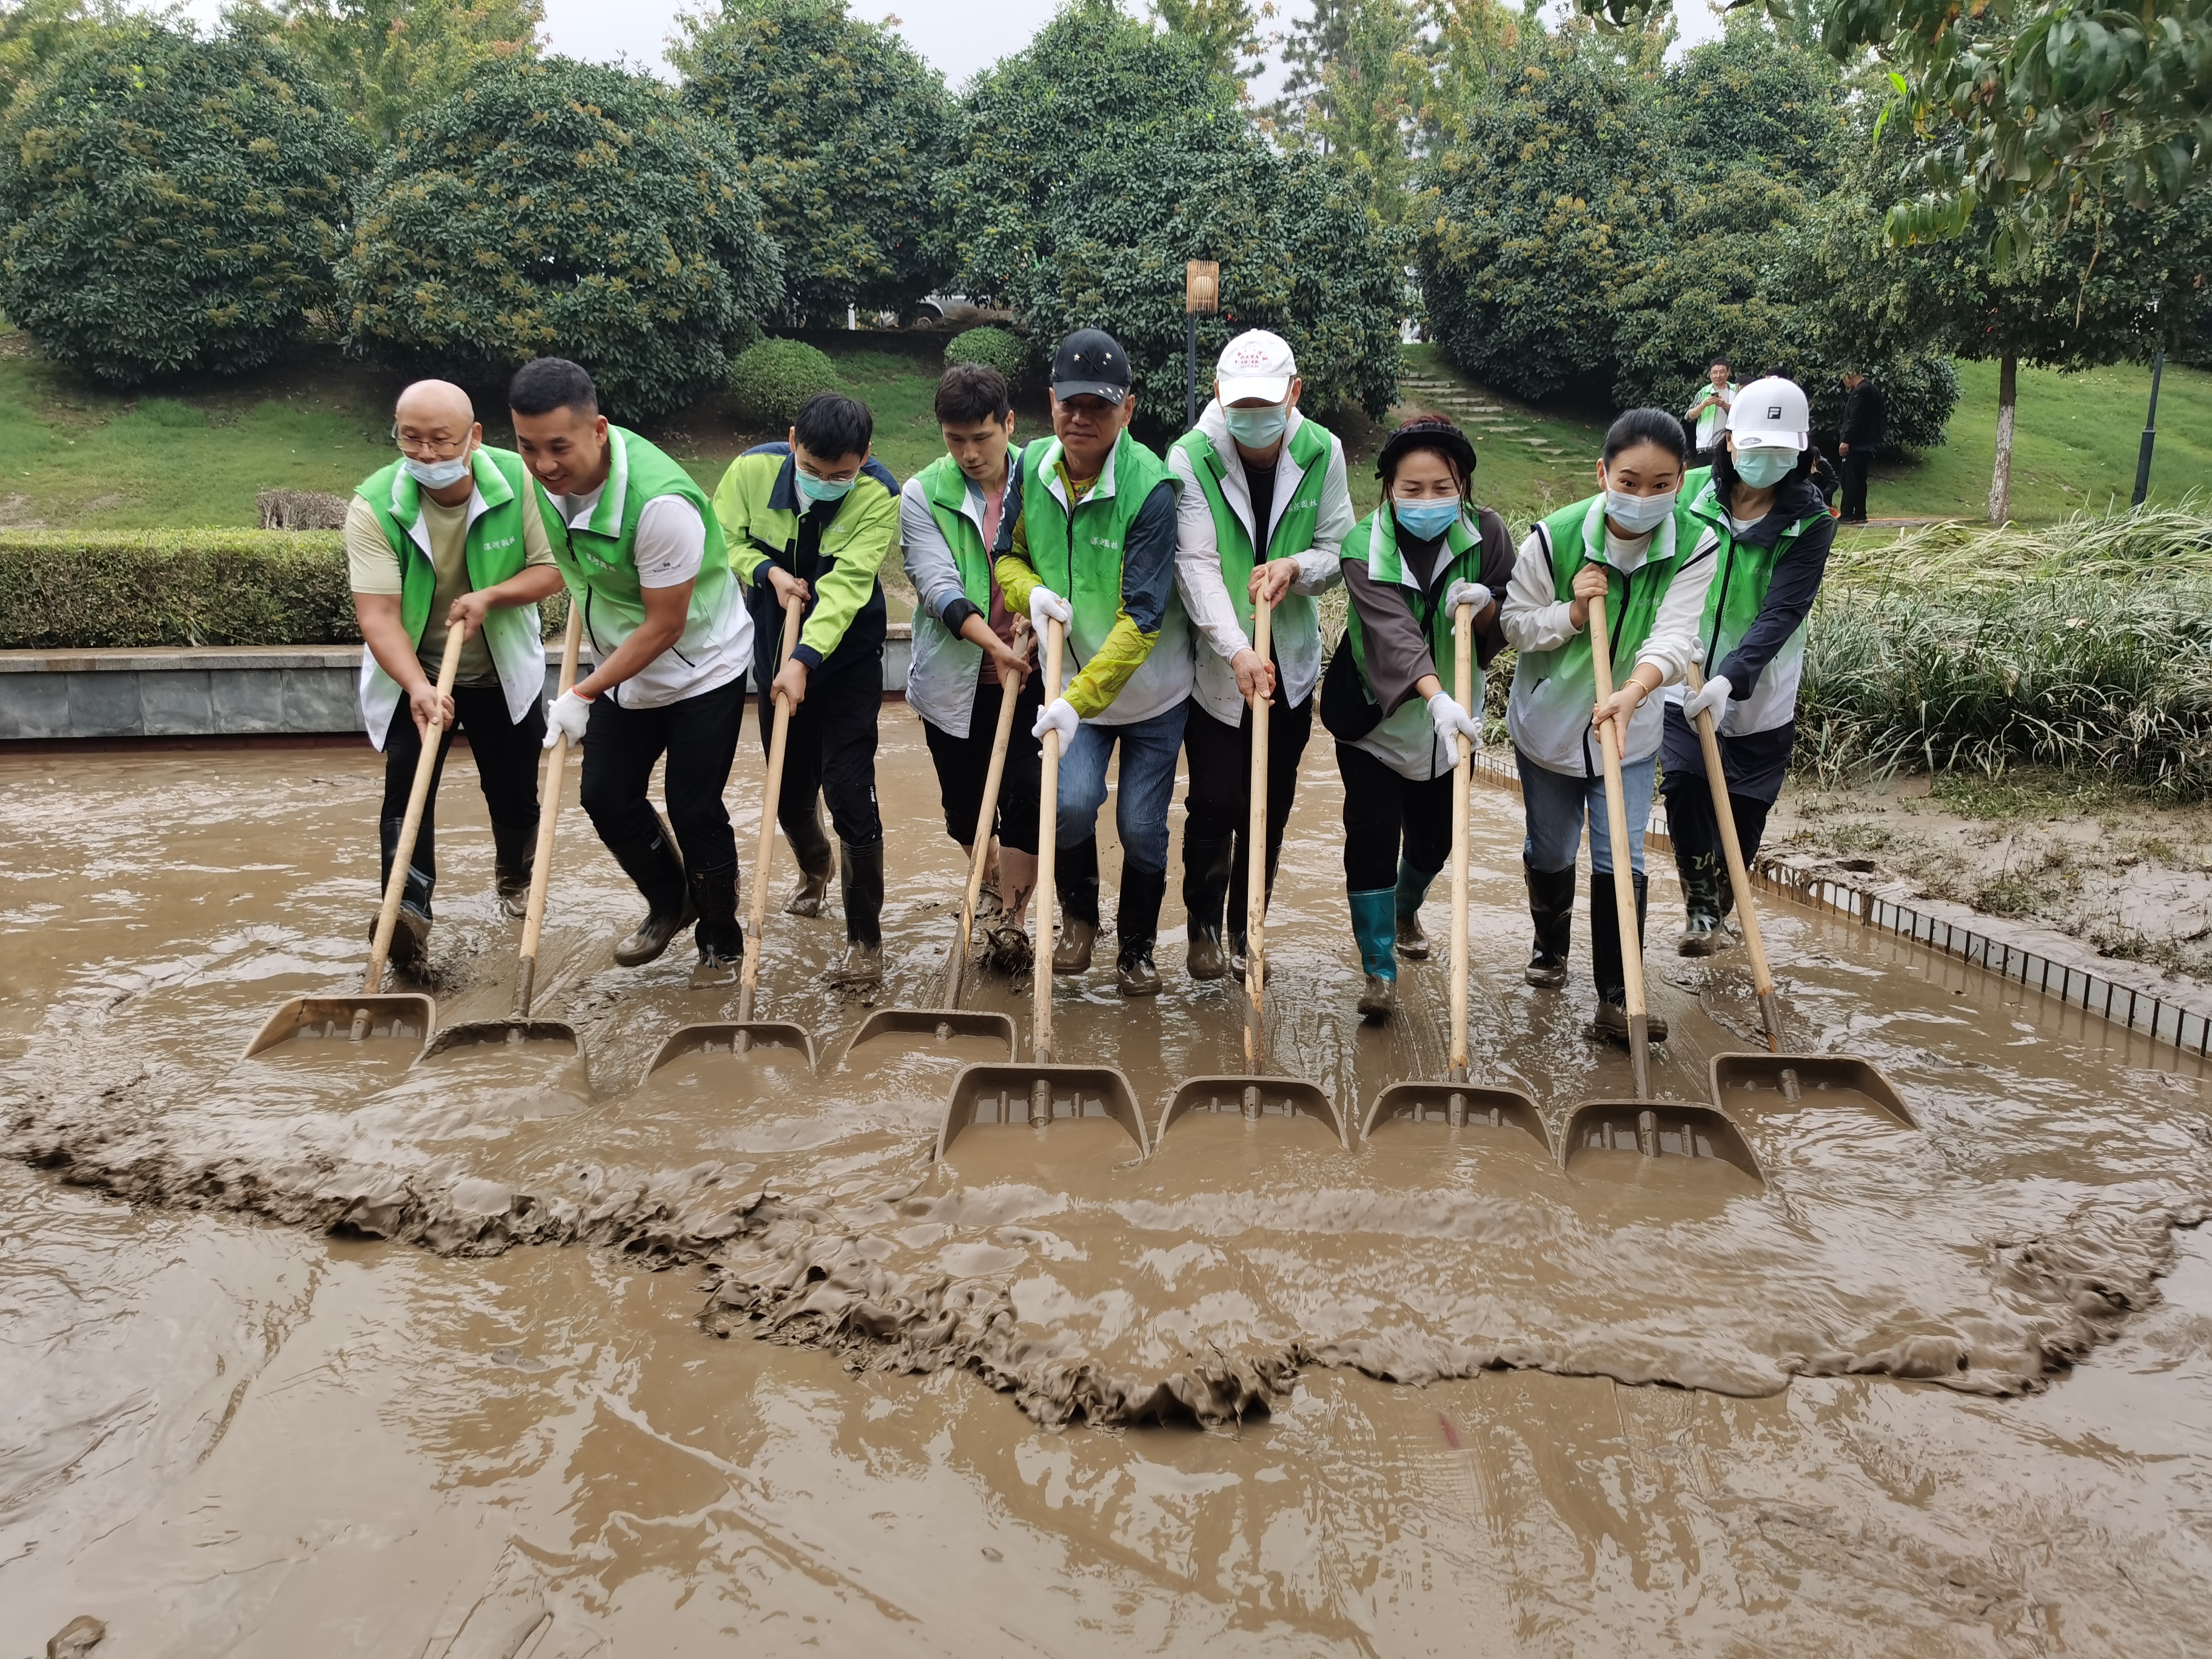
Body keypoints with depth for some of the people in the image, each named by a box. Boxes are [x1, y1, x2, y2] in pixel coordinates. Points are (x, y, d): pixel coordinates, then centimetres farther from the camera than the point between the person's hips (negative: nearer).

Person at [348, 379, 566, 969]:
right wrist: (417, 687, -44)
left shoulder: (520, 482, -20)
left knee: (515, 790, 14)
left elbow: (553, 568, -13)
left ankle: (514, 875, 42)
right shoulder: (373, 506, -23)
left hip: (504, 672, 1)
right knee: (405, 789, -14)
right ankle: (408, 911, -13)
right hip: (413, 678, -1)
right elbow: (376, 614, -28)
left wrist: (491, 596, -31)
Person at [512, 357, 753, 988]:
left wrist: (584, 695, -22)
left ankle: (721, 943, 19)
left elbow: (663, 628, -26)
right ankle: (670, 903, 34)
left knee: (694, 811, -3)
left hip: (701, 668, -7)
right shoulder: (546, 475, -12)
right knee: (605, 796, 9)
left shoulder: (660, 502, -34)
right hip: (622, 665, 7)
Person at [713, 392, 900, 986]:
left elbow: (847, 585, -28)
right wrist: (769, 571, -18)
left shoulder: (879, 496, -20)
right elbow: (723, 540, 1)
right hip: (773, 655, 4)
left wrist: (805, 660, -37)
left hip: (846, 663, -4)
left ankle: (864, 937, 2)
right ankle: (814, 869, 51)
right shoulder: (753, 469, -12)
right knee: (789, 793, 17)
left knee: (850, 797, -10)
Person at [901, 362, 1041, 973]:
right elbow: (938, 586, -14)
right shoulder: (923, 494, -3)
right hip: (955, 677, 1)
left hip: (1029, 671, -1)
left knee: (1025, 796, -7)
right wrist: (994, 644, -27)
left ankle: (1012, 917, 9)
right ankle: (999, 890, 38)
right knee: (963, 805, 12)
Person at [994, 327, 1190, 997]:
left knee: (1142, 827, 3)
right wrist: (1031, 588, -15)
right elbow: (1007, 554, 9)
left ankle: (1137, 949, 28)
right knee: (1072, 802, -17)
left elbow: (1142, 617, -25)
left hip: (1151, 689, -3)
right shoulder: (1031, 466, -6)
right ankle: (1078, 917, 13)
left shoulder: (1150, 486, -23)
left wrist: (1079, 699, -31)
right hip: (1072, 680, 3)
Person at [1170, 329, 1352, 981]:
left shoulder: (1322, 451, -5)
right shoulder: (1191, 457, -14)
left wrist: (1296, 568, -22)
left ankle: (1246, 930, 29)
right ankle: (1203, 926, 23)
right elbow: (1196, 565, -21)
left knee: (1270, 810, 11)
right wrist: (1237, 650, -33)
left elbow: (1340, 549, 1)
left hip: (1291, 664, 3)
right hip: (1215, 664, -3)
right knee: (1215, 803, 0)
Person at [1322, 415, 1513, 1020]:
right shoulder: (1366, 547, -19)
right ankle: (1379, 969, 1)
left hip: (1451, 721, 3)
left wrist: (1485, 604, -25)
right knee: (1373, 835, -12)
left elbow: (1507, 628, -1)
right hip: (1375, 718, -3)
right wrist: (1436, 698, -49)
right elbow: (1393, 631, -34)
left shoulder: (1486, 533, -9)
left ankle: (1406, 910, 48)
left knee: (1434, 839, 15)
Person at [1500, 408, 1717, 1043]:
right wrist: (1572, 612, -27)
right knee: (1550, 852, 16)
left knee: (1621, 860, -5)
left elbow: (1673, 638, -26)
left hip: (1631, 729, 0)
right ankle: (1550, 944, 45)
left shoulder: (1693, 549, -15)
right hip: (1548, 723, 0)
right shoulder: (1554, 538, -18)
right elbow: (1516, 626, -8)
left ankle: (1618, 997, 5)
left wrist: (1631, 693, -45)